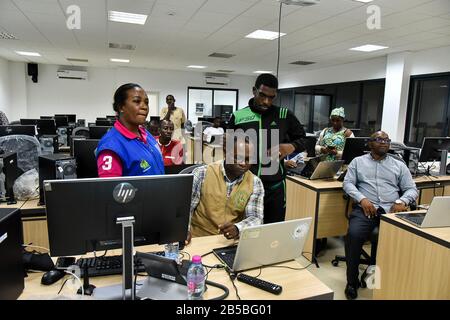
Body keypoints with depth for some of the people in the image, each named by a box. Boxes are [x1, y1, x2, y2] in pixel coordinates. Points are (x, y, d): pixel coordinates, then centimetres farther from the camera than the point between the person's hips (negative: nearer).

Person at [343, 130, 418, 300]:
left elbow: (412, 189, 14)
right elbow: (348, 183, 5)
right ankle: (352, 281, -10)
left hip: (391, 210, 2)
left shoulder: (399, 164, 19)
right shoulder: (358, 161, 15)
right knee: (354, 234, -30)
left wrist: (402, 201, -8)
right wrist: (362, 199, -13)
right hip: (365, 208, -1)